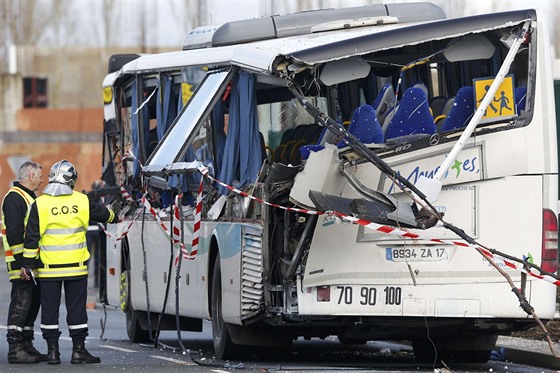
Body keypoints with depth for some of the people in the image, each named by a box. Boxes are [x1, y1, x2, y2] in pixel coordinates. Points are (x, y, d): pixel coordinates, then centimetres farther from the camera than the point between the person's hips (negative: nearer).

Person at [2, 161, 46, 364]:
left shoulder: (30, 197, 21)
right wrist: (23, 262, -23)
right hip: (22, 263, -10)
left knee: (32, 303, 13)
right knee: (21, 303, -10)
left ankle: (26, 345, 20)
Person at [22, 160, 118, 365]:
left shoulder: (40, 204, -6)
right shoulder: (82, 201, -1)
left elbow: (31, 237, -5)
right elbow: (103, 214, 18)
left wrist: (27, 263, 1)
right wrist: (115, 217, 41)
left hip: (49, 269, -1)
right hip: (76, 267, 1)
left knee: (50, 309, 6)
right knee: (76, 309, 7)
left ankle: (52, 351, 6)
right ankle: (79, 350, 7)